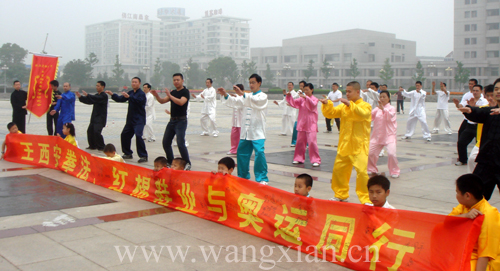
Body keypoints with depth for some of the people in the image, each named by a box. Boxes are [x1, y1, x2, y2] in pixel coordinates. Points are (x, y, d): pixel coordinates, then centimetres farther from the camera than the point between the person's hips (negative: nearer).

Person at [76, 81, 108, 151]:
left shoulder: (104, 96, -10)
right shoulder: (96, 95, 18)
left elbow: (97, 99, -27)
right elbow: (89, 101, 16)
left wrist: (87, 95, -32)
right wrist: (80, 97, 4)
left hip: (100, 118, -9)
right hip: (94, 117, 9)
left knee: (97, 131, -18)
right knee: (90, 130, 8)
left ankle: (101, 147, -7)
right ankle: (92, 145, 21)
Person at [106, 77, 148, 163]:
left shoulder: (141, 94, -8)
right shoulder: (130, 92, 16)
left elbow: (139, 101, -29)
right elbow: (120, 99, 18)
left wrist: (129, 96, -40)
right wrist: (112, 94, 3)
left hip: (139, 120, -8)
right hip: (130, 119, 8)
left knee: (138, 136, -21)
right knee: (124, 135, 10)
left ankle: (143, 156, -16)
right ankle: (128, 154, 25)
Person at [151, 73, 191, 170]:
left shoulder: (185, 91, -7)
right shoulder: (173, 92, 16)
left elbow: (181, 102, -24)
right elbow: (162, 101, 12)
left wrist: (170, 95, -23)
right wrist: (156, 95, -6)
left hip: (181, 121, -8)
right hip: (172, 121, 8)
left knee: (180, 143, -15)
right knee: (166, 142, 8)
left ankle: (187, 163, -3)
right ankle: (170, 162, 21)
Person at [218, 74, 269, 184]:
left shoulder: (263, 96, -2)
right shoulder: (248, 97, 18)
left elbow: (255, 101, -24)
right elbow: (236, 102, 7)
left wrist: (242, 94, -37)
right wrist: (225, 95, -10)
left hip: (257, 131, -7)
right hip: (246, 131, 7)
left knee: (259, 152, -18)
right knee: (241, 152, 11)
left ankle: (262, 178, -10)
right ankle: (243, 175, 26)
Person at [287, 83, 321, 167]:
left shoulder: (314, 99, -4)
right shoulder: (301, 99, 8)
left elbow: (313, 104, -23)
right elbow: (294, 103, 6)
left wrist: (306, 97, -35)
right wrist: (289, 96, -9)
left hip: (311, 125, -5)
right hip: (302, 124, 5)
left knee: (312, 142, -11)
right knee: (300, 142, 10)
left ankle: (316, 160, -3)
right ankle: (299, 158, 23)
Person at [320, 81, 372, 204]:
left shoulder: (365, 105, -5)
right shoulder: (344, 106, 11)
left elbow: (363, 114, -26)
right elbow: (331, 113, 6)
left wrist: (350, 104, -35)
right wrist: (327, 104, -12)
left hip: (359, 146, -6)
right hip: (344, 145, 6)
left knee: (361, 171, -16)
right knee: (338, 169, 12)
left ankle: (365, 198, -5)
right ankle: (341, 195, 30)